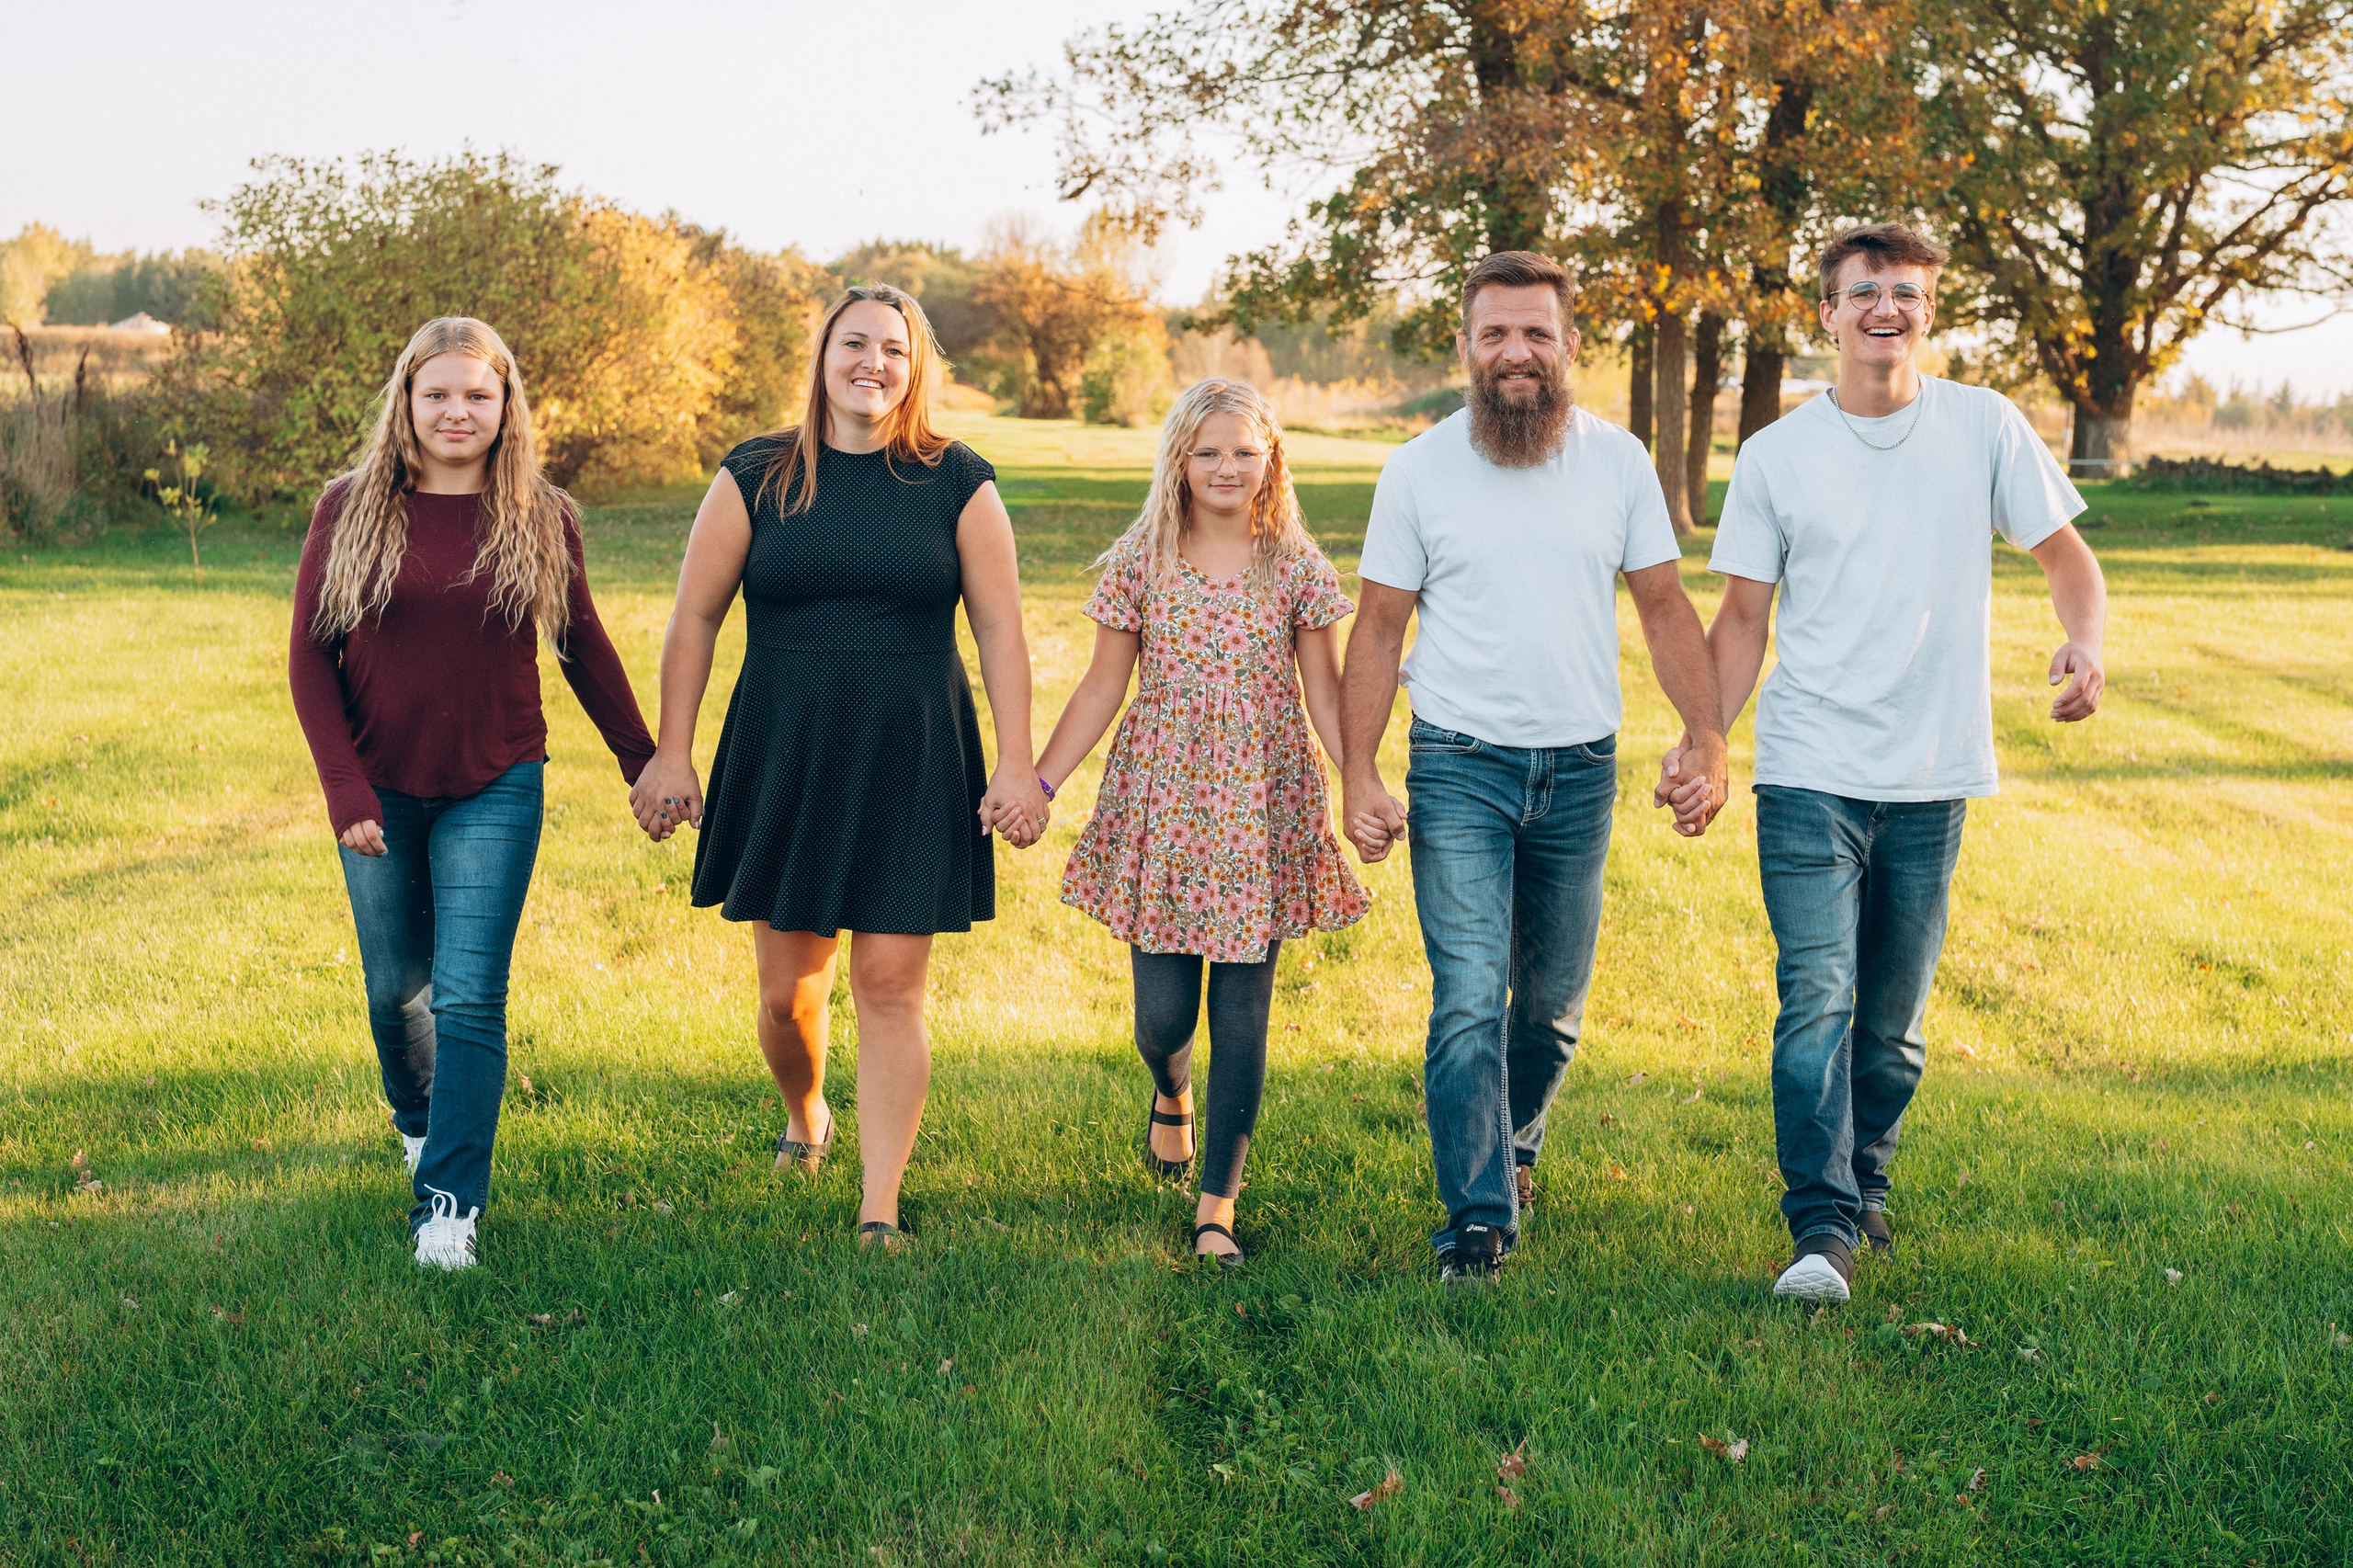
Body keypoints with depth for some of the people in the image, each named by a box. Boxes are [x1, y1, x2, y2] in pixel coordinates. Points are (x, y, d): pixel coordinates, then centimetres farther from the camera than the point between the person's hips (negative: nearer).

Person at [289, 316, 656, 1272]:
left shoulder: (541, 520, -1)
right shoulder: (352, 509, -2)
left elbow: (584, 649, 10)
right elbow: (310, 655, -2)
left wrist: (645, 762, 15)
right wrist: (345, 790, -9)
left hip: (495, 792, -1)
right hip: (381, 790, 1)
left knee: (470, 1000, -7)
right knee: (396, 986, 15)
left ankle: (449, 1208, -3)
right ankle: (417, 1118, 45)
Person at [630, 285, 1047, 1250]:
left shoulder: (957, 483, 2)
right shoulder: (755, 479, 3)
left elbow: (1001, 628, 2)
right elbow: (693, 620, 5)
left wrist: (1016, 764, -4)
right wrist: (671, 754, 1)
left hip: (912, 768, -1)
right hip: (782, 763, 1)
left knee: (890, 987, -3)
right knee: (789, 992, 6)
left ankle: (879, 1214, 4)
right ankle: (804, 1119, 40)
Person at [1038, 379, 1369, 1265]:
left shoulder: (1296, 567, 2)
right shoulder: (1139, 561, 2)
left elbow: (1323, 690, 4)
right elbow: (1104, 687, 6)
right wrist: (1038, 782, 1)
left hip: (1263, 806, 0)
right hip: (1160, 799, 0)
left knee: (1242, 1009, 1)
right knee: (1162, 1013, 0)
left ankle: (1218, 1200, 12)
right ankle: (1171, 1095, 38)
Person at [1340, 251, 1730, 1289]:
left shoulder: (1618, 461, 3)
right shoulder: (1418, 470, -2)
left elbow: (1665, 608, 7)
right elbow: (1378, 631, 0)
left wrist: (1706, 734, -4)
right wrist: (1356, 776, -6)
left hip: (1580, 770, 3)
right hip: (1461, 769, -2)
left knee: (1554, 999, 14)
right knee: (1470, 1000, -10)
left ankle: (1513, 1147, 39)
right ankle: (1476, 1220, -5)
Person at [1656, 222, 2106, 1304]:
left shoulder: (1985, 428, 3)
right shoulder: (1776, 456, 2)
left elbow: (2066, 555, 9)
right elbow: (1743, 617, 8)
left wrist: (2084, 643, -13)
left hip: (1933, 780, 1)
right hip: (1809, 775, -1)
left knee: (1894, 1022, 10)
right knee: (1818, 1000, -13)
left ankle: (1864, 1188, 29)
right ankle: (1823, 1228, -13)